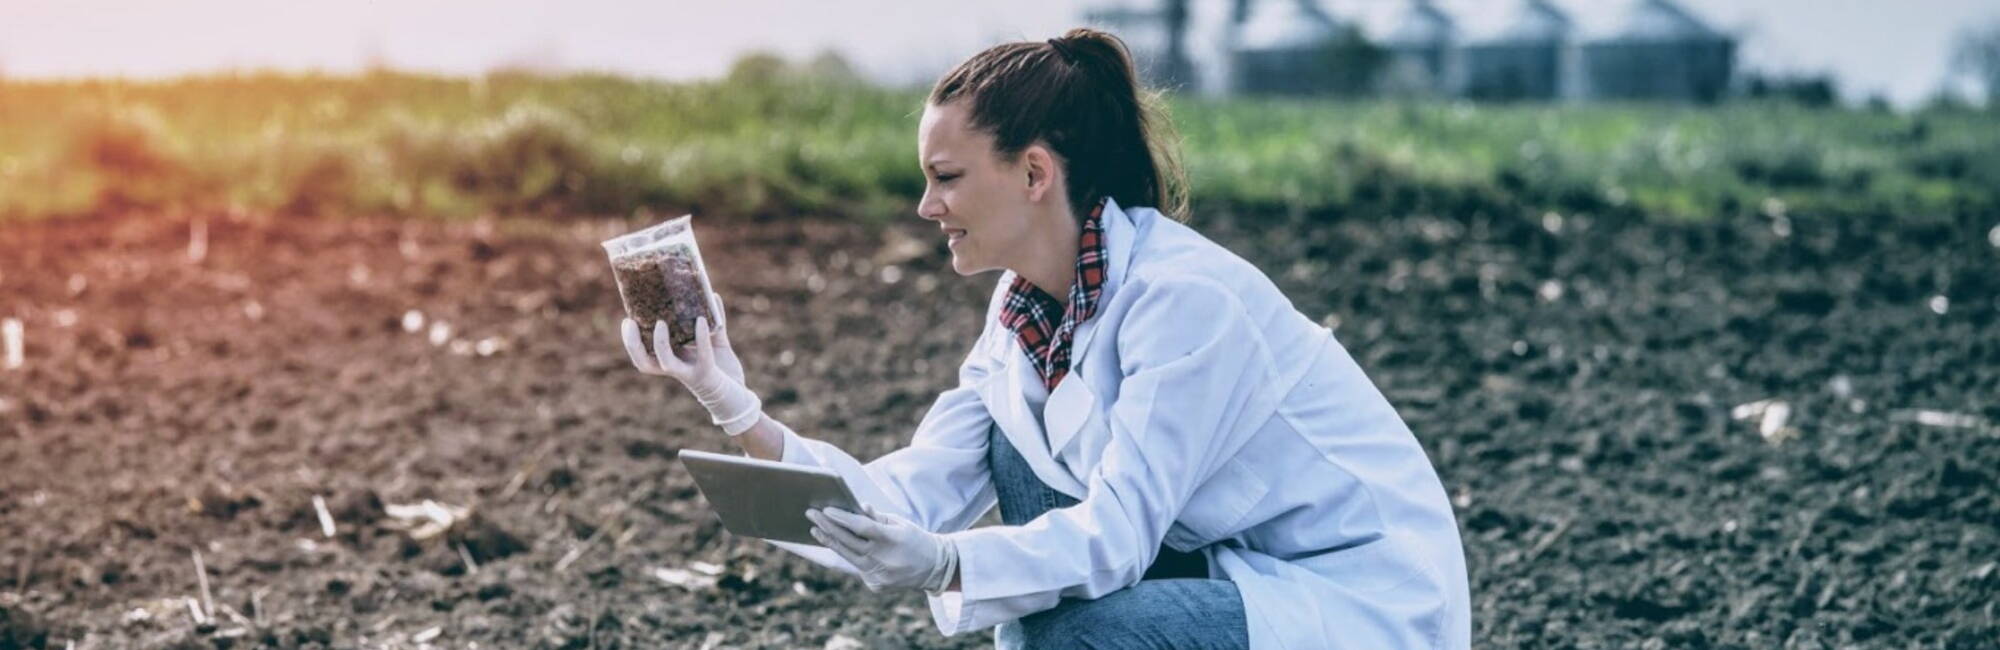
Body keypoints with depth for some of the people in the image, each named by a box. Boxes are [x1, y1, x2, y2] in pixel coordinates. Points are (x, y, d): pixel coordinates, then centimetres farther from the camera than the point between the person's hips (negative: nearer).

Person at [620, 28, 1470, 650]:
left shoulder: (1183, 297, -24)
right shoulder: (1027, 308, 1)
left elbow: (1115, 534, -29)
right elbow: (918, 494, -5)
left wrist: (945, 567, -45)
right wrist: (744, 419, -14)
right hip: (1238, 567, 8)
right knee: (1019, 442, -2)